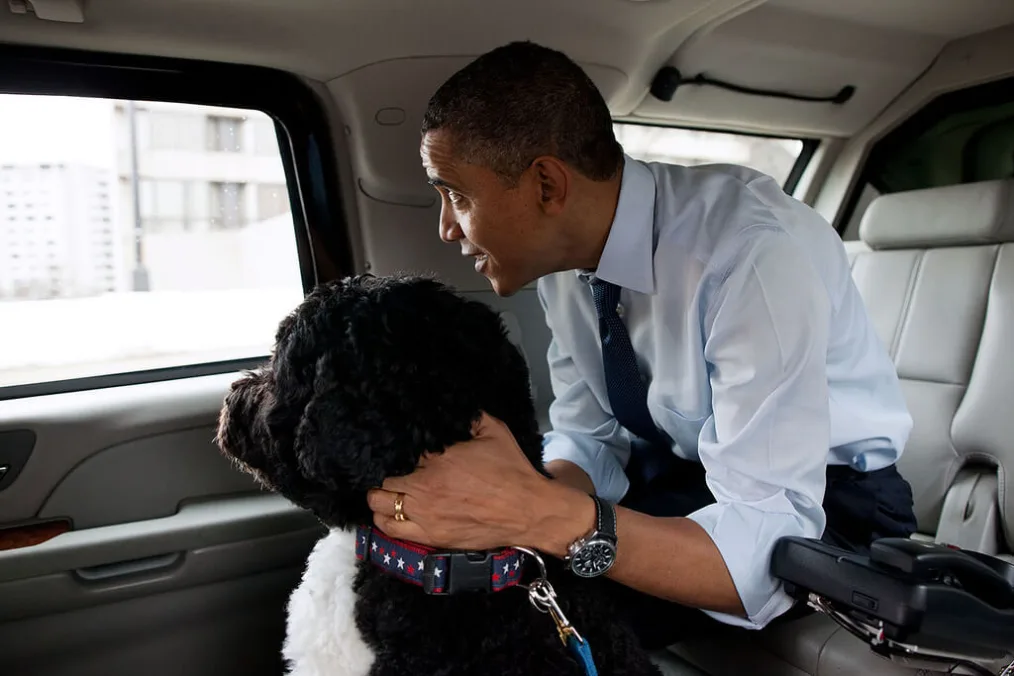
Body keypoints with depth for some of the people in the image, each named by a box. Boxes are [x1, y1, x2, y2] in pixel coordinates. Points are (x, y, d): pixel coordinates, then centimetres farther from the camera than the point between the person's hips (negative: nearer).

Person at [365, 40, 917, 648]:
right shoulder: (562, 254, -10)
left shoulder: (755, 249, -31)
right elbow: (588, 442, -3)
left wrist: (541, 516, -46)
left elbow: (769, 551, -33)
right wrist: (508, 503, -24)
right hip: (676, 472, 5)